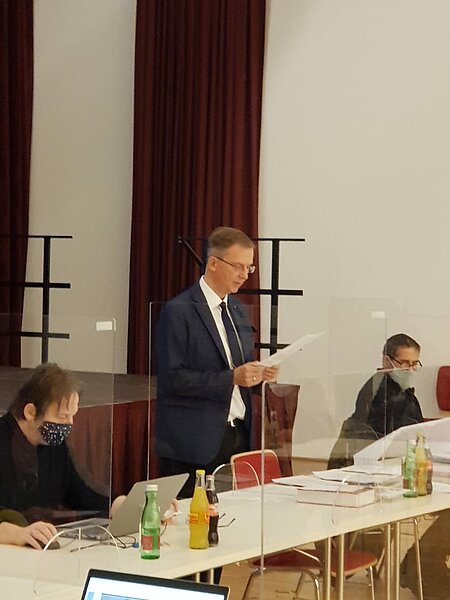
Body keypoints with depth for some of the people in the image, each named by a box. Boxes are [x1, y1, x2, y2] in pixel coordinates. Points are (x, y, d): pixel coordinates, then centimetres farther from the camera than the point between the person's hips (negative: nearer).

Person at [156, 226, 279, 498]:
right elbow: (172, 378, -15)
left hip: (238, 435, 7)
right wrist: (231, 378, -20)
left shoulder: (238, 310, 16)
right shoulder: (178, 312, -9)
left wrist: (259, 373, 0)